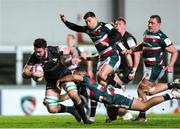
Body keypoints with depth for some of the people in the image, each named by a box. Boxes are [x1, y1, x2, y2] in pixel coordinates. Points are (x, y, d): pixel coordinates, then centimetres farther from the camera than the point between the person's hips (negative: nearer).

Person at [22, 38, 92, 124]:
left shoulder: (54, 50, -23)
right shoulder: (34, 58, -21)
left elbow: (71, 50, -8)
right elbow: (24, 73, -18)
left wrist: (75, 57, -30)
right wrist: (32, 74, -40)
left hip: (64, 75, -2)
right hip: (51, 81, 2)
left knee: (73, 94, -29)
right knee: (52, 109, -11)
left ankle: (84, 118, -7)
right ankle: (71, 110, 18)